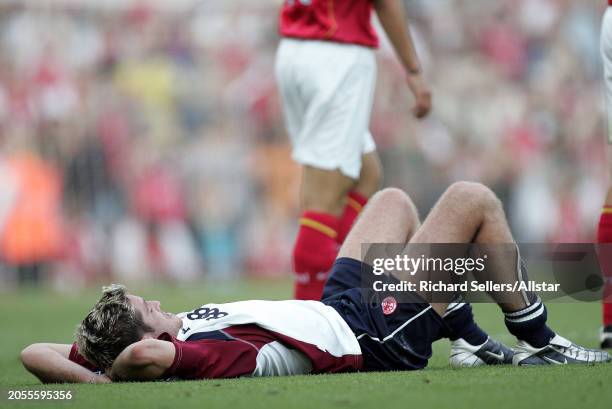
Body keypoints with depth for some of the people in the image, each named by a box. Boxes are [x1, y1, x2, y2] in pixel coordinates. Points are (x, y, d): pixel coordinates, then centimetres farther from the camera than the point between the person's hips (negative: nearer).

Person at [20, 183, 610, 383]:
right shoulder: (206, 356, -40)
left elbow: (36, 353, -18)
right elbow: (146, 354, -61)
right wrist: (118, 371, -41)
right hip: (379, 334, -9)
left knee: (393, 199, 29)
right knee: (473, 198, 1)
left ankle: (471, 342, 39)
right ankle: (539, 343, 21)